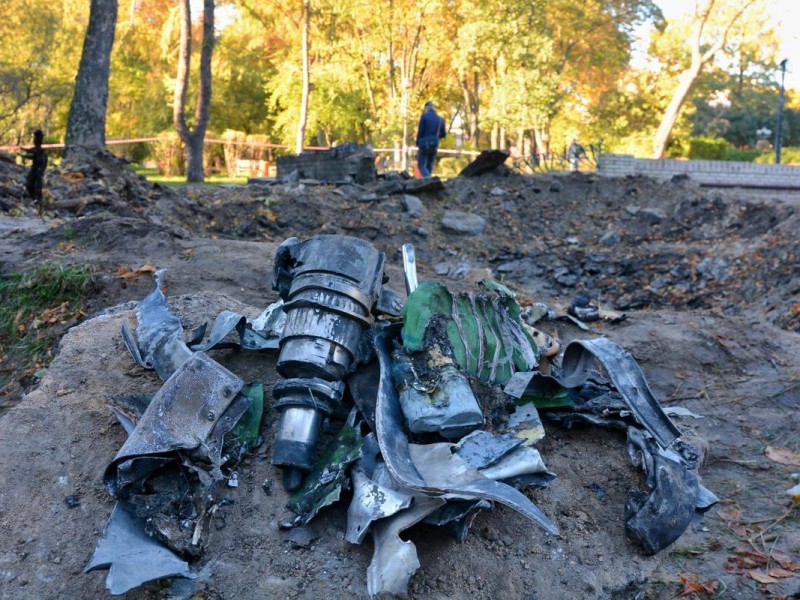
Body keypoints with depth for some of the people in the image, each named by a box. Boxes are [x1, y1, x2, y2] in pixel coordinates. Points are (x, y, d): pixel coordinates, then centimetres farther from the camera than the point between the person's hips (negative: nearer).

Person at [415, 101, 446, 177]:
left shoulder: (424, 116, -5)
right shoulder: (440, 119, 8)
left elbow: (420, 131, -9)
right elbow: (443, 134, 16)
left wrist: (418, 143, 2)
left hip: (424, 143, -4)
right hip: (434, 145, 4)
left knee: (421, 166, -3)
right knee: (429, 166, 13)